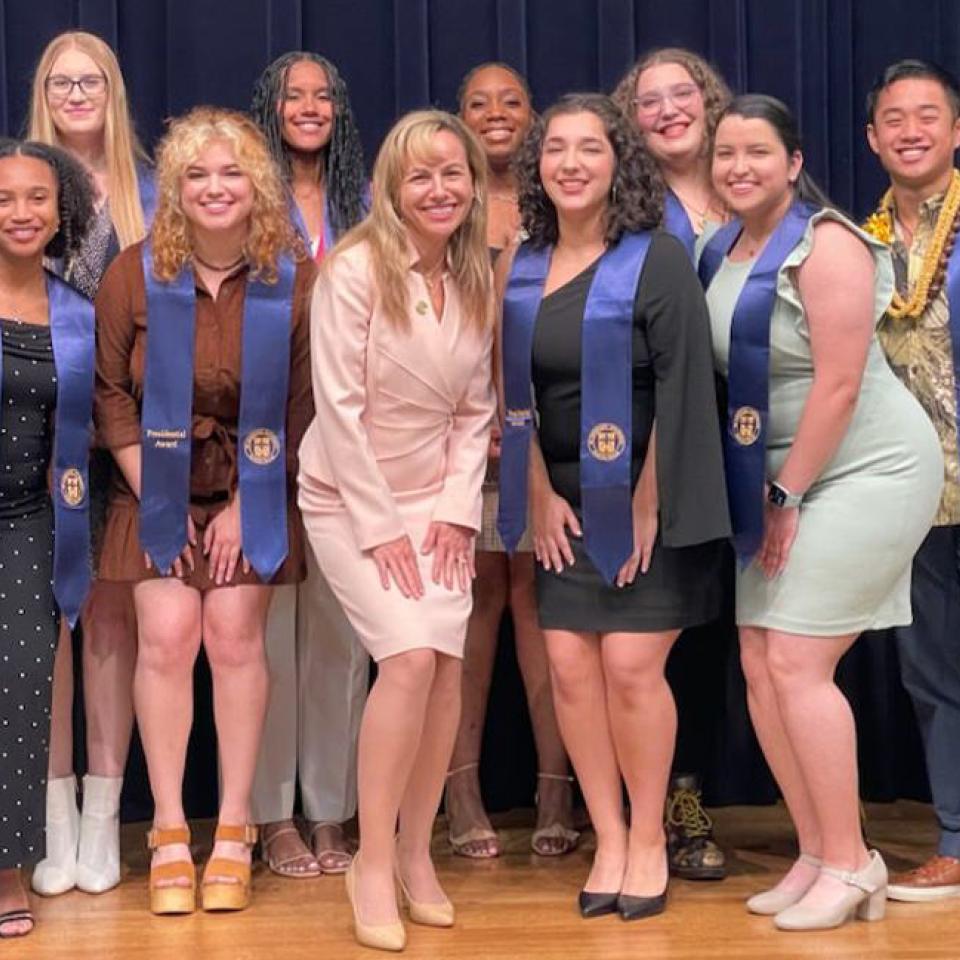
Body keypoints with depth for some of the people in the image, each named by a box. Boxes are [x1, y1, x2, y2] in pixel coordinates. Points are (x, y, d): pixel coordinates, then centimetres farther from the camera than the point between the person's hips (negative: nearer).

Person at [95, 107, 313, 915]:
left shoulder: (295, 280, -9)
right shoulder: (135, 276, -7)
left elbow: (301, 407, -5)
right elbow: (111, 393, -1)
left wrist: (244, 504, -7)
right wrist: (153, 497, -6)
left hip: (253, 487, -1)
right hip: (160, 485, 1)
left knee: (234, 633, -8)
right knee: (167, 635, -9)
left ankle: (234, 832, 4)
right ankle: (168, 832, 2)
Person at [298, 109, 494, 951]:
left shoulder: (478, 283, 1)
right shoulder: (355, 269, -15)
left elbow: (475, 412, 4)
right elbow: (339, 406, -17)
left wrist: (456, 512, -6)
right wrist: (379, 527, -17)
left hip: (437, 499, 5)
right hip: (350, 497, -4)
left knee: (447, 661, -8)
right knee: (410, 657, -19)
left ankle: (417, 852, 10)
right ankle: (373, 861, -6)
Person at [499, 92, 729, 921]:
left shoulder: (657, 260, -9)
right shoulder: (523, 270, 5)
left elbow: (681, 393, -12)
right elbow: (515, 391, 7)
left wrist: (648, 504, -13)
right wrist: (540, 496, -1)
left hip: (644, 499, -4)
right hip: (565, 503, 5)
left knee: (631, 666, -8)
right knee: (570, 667, -1)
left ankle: (649, 841, 7)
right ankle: (608, 840, 10)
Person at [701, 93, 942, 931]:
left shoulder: (824, 244, -16)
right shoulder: (721, 250, 8)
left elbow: (838, 385, -20)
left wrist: (789, 495, -15)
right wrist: (771, 494, 6)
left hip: (866, 469, -8)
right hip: (778, 478, 8)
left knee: (797, 664, -11)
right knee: (760, 664, 4)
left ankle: (851, 864, 1)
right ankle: (818, 856, 14)